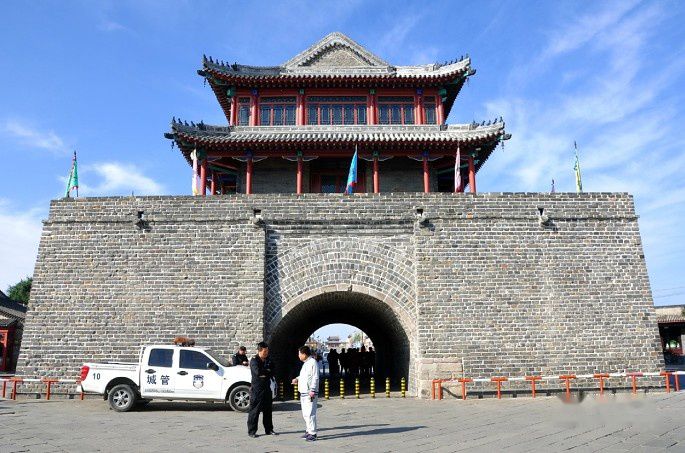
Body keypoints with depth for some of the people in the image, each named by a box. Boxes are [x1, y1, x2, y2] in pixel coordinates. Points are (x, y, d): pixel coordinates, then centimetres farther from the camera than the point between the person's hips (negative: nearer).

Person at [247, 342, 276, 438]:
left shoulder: (269, 360, 12)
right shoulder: (254, 360, -8)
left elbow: (272, 372, 4)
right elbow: (257, 371, -24)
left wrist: (264, 374, -11)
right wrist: (267, 371, -9)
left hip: (267, 388, 6)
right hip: (256, 389, -6)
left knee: (268, 410, 12)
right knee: (254, 411, -2)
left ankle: (269, 429, 20)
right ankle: (251, 431, 6)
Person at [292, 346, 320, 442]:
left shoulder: (313, 362, -13)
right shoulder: (305, 363, 17)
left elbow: (315, 378, -17)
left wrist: (312, 390, -21)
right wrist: (297, 379, 14)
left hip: (310, 394, -10)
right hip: (303, 393, 10)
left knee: (310, 414, -9)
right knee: (305, 414, 15)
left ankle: (312, 433, -3)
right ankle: (309, 431, 25)